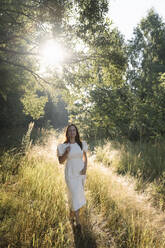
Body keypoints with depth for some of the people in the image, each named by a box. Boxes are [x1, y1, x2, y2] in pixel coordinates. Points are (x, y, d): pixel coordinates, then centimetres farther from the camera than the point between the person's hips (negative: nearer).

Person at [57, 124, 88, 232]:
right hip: (70, 173, -4)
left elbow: (85, 157, 10)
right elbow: (61, 161, -4)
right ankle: (78, 221, 11)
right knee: (75, 195, -4)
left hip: (81, 173, 4)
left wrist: (85, 168, -6)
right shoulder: (63, 146, -7)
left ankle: (72, 214, 40)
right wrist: (66, 153, -21)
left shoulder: (82, 144, 2)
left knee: (78, 194, 15)